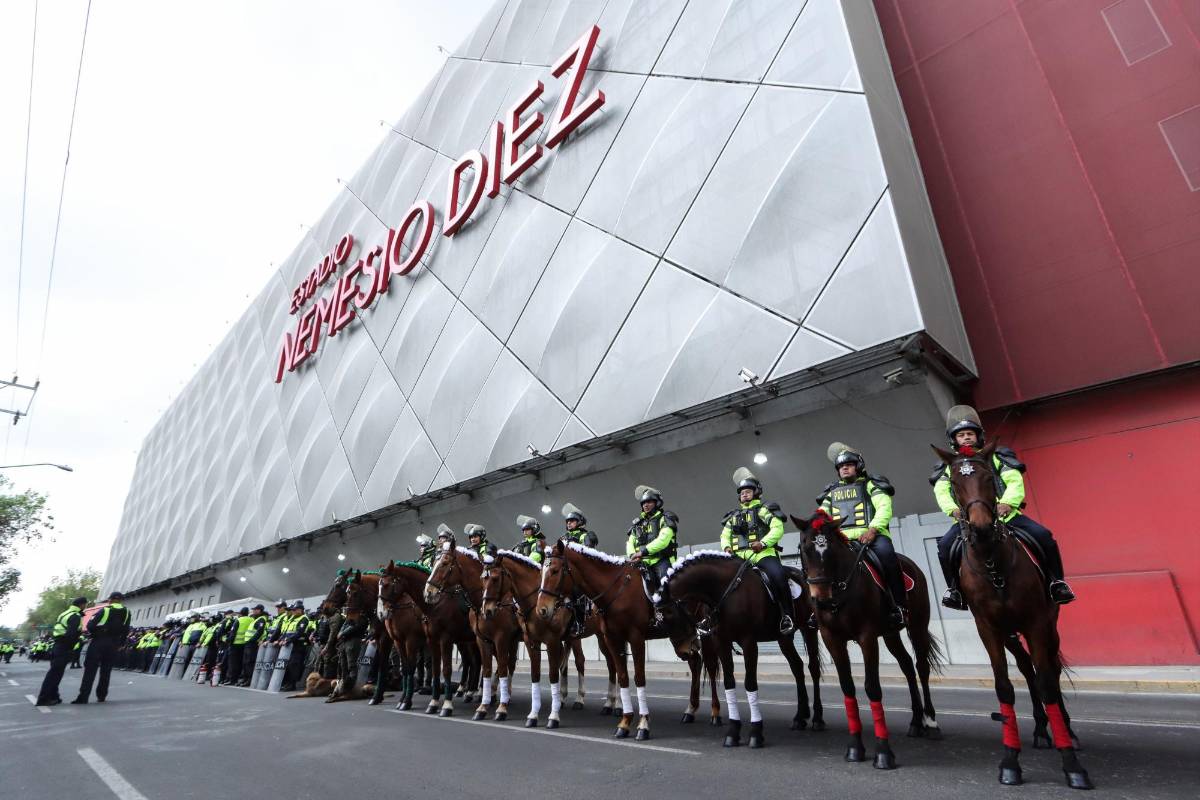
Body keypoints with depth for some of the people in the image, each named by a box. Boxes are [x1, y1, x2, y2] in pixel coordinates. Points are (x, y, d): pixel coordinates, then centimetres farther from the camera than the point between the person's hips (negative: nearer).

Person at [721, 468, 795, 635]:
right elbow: (724, 535, 24)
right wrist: (726, 547, 2)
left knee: (778, 575, -31)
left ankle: (786, 616, -16)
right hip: (739, 556, 5)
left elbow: (777, 529, -4)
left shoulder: (764, 510, 10)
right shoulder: (734, 516, 26)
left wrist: (763, 542, -19)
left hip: (763, 553, -5)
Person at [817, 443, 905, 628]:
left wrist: (873, 529, -21)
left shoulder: (871, 485, 15)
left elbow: (884, 508, -2)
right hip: (842, 541, 4)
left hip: (871, 535, -4)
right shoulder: (831, 492, 27)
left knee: (885, 551, -36)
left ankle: (899, 605, -24)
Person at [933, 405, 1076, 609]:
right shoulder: (949, 465, 11)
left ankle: (1056, 582, 7)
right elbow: (941, 491, 0)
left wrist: (1008, 502, -20)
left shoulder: (994, 457, 10)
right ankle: (954, 588, -3)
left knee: (1043, 536, -14)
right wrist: (953, 509, -20)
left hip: (1003, 513, 1)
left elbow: (1015, 481, -1)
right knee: (945, 545, -23)